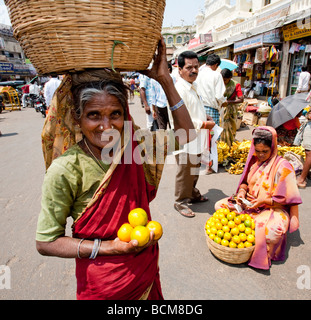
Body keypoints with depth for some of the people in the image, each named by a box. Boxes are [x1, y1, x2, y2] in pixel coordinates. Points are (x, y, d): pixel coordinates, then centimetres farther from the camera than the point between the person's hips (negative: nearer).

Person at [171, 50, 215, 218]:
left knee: (194, 170, 23)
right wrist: (204, 124, -19)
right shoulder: (180, 90, -22)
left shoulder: (193, 86, 12)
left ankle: (192, 194, 42)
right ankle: (180, 202, 22)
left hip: (195, 139, 10)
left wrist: (205, 121, 11)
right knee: (184, 172, 4)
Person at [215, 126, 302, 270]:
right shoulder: (254, 161, 4)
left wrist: (263, 201, -24)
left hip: (273, 208, -6)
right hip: (249, 203, 6)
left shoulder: (282, 166, -14)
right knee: (220, 205, -8)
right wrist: (242, 191, -10)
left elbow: (286, 198, -13)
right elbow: (245, 181, 13)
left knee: (273, 231, -37)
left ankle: (263, 257, -4)